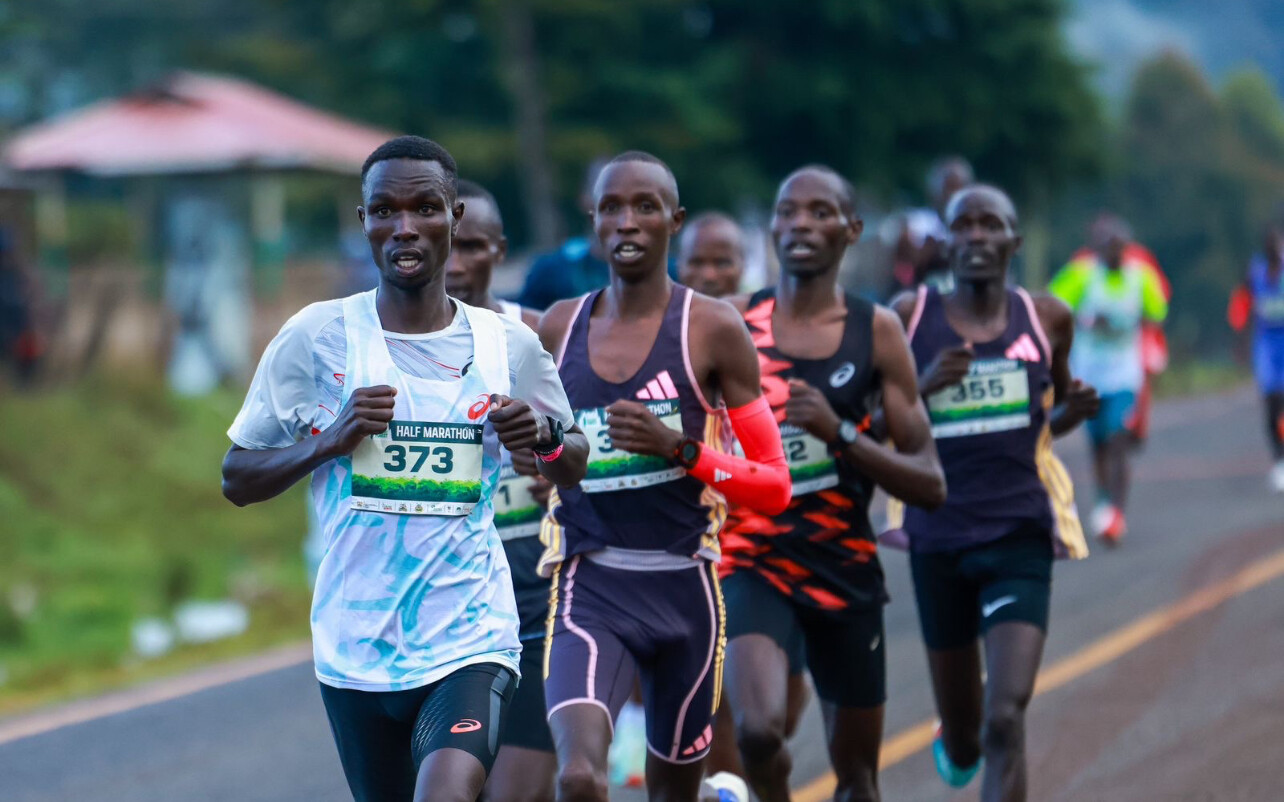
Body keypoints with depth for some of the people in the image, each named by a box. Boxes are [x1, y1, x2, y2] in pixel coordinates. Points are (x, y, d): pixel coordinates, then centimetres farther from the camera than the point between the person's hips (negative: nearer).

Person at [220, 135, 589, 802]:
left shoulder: (508, 345, 2)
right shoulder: (315, 336, -2)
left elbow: (573, 469, 17)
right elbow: (237, 479, 1)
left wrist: (546, 438, -7)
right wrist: (330, 441, -16)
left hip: (470, 639, -1)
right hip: (356, 642, 1)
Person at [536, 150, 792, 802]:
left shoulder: (713, 328, -3)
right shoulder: (560, 327, 6)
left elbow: (775, 485, -3)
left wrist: (680, 448, -17)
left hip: (684, 591, -1)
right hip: (590, 589, 1)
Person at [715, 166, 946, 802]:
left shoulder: (876, 331, -2)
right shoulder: (732, 322, -1)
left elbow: (930, 485, -6)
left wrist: (839, 433, -19)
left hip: (846, 571, 1)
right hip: (754, 562, -1)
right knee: (759, 730, -27)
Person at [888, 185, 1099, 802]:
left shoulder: (1047, 319, 4)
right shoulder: (909, 317, -1)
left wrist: (1074, 411, -2)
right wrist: (922, 387, -17)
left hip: (1021, 539, 0)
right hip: (938, 538, 1)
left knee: (1004, 721, -16)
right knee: (962, 727, 15)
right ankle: (958, 746, 53)